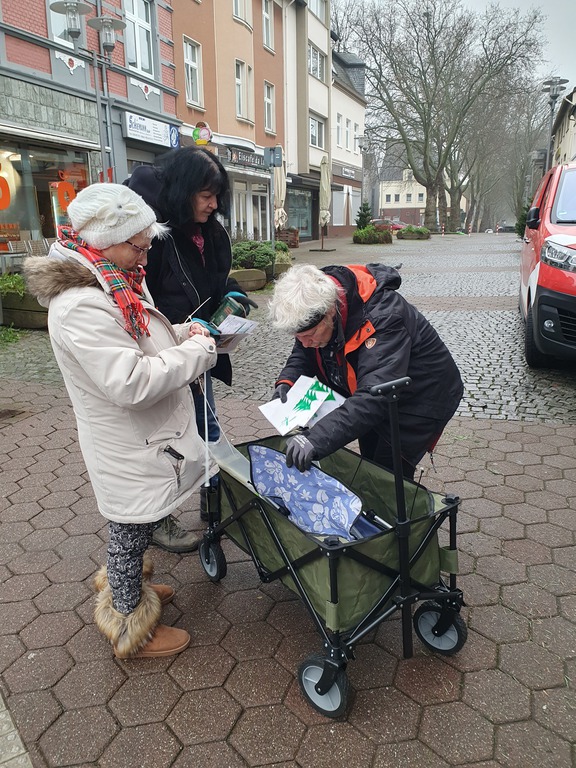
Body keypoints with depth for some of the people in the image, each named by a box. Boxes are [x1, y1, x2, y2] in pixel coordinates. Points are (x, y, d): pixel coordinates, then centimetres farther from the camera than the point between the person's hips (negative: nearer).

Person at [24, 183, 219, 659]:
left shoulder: (115, 285, 5)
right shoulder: (81, 306, -28)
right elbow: (132, 383, -33)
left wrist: (184, 334, 1)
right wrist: (196, 351, -23)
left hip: (142, 441, 9)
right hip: (129, 454, -9)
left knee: (132, 529, 27)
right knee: (131, 533, 11)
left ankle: (126, 588, 52)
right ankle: (131, 628, 34)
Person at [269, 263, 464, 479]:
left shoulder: (382, 317, -39)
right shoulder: (314, 307, -16)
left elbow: (375, 397, -48)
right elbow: (304, 354, 2)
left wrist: (317, 439, -57)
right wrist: (287, 380, -20)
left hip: (421, 398, -7)